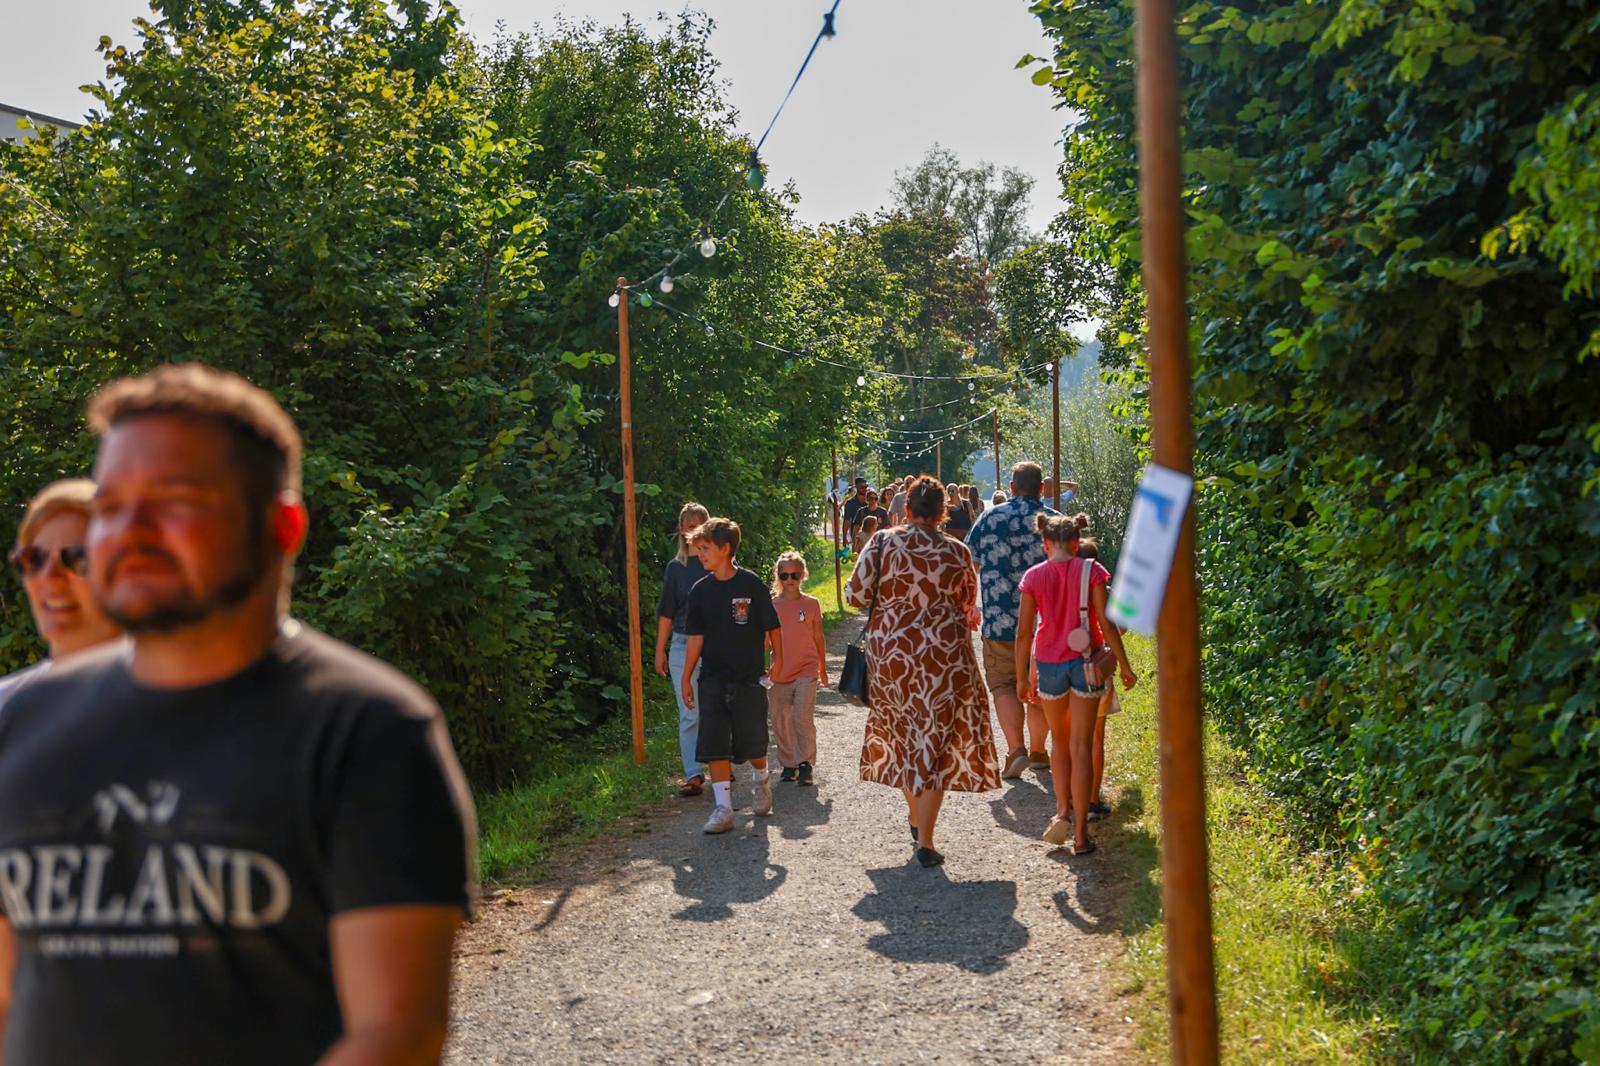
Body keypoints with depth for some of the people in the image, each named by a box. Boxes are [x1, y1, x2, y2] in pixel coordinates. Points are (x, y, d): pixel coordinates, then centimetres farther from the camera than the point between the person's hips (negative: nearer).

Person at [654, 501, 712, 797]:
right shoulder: (676, 567, 7)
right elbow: (666, 613, 9)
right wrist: (660, 651, 7)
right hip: (683, 645, 1)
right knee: (689, 714, -1)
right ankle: (693, 775, 0)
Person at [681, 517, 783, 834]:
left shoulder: (751, 585, -8)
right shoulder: (701, 590, 1)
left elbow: (772, 626, 2)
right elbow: (696, 637, 3)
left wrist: (777, 657, 3)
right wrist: (686, 678, 1)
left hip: (748, 678, -2)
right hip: (713, 679, 2)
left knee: (752, 742, 5)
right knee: (715, 745, -4)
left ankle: (761, 778, 37)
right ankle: (723, 808, 2)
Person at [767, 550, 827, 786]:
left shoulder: (811, 604, 2)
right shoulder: (772, 605, 4)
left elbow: (818, 638, 10)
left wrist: (823, 669, 15)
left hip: (806, 671, -2)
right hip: (779, 673, 2)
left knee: (802, 717, -14)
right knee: (780, 722, 7)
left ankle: (806, 763, -2)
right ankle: (788, 764, 21)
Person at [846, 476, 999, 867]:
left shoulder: (883, 542, -5)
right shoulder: (957, 552, -4)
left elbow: (855, 594, -7)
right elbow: (969, 605, 7)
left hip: (889, 650, 2)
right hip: (944, 654, -2)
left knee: (902, 733, 20)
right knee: (936, 740, 2)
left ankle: (916, 817, 34)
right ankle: (925, 841, 1)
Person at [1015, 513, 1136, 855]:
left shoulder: (1034, 576, -3)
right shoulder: (1091, 570, -5)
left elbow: (1023, 632, -2)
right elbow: (1106, 624, -7)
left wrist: (1022, 677, 6)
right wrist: (1124, 666, 3)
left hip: (1049, 663, 1)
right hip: (1085, 661, -1)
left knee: (1059, 740, 21)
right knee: (1081, 745, 3)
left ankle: (1063, 810, 7)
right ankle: (1080, 833, 4)